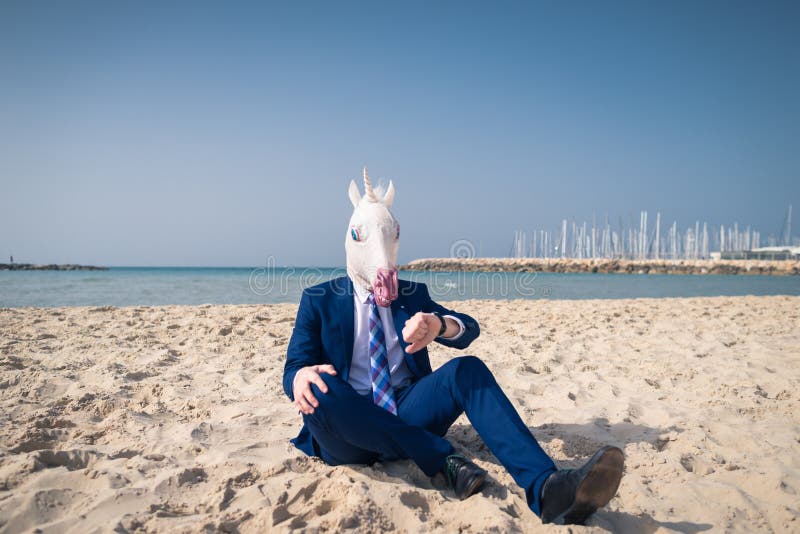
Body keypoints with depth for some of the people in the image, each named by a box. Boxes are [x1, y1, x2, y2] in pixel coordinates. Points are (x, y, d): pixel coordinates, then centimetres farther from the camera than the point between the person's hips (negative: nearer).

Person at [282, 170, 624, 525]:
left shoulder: (412, 295, 14)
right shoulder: (318, 300, 8)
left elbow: (469, 330, -1)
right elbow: (294, 366, -1)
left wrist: (439, 324, -26)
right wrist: (300, 377, -28)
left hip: (407, 415, 2)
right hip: (347, 434, -1)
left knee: (466, 369, -25)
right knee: (318, 387, -34)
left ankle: (546, 489, -43)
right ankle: (442, 458, -28)